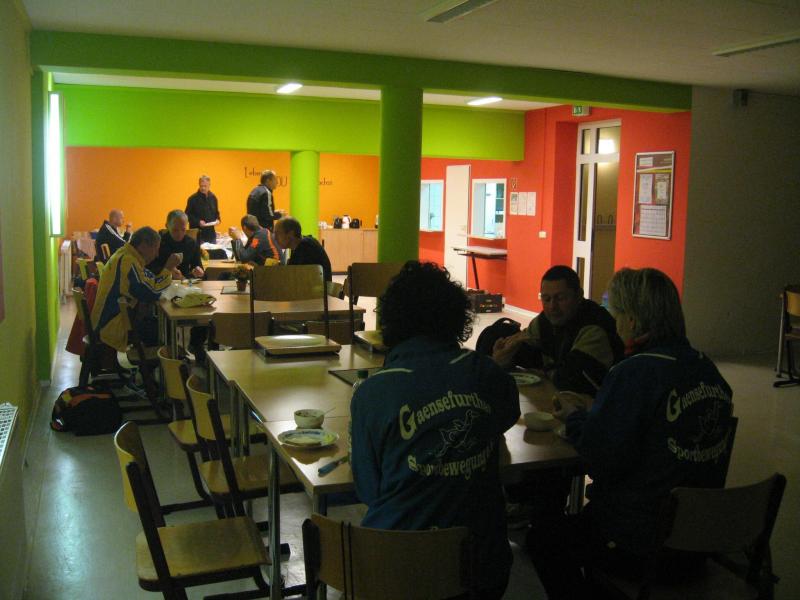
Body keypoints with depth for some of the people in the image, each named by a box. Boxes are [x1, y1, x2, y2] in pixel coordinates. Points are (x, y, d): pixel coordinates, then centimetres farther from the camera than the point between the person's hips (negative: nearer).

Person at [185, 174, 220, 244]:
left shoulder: (213, 197, 10)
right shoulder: (193, 198, -7)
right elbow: (188, 215, -7)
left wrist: (217, 219, 1)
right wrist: (198, 222, -20)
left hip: (211, 233, 5)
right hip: (198, 233, -5)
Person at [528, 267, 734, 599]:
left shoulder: (635, 373, -24)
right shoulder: (707, 368, 1)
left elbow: (601, 460, -24)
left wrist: (574, 416, -6)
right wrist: (586, 413, 9)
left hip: (640, 547, -8)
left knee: (542, 539, 14)